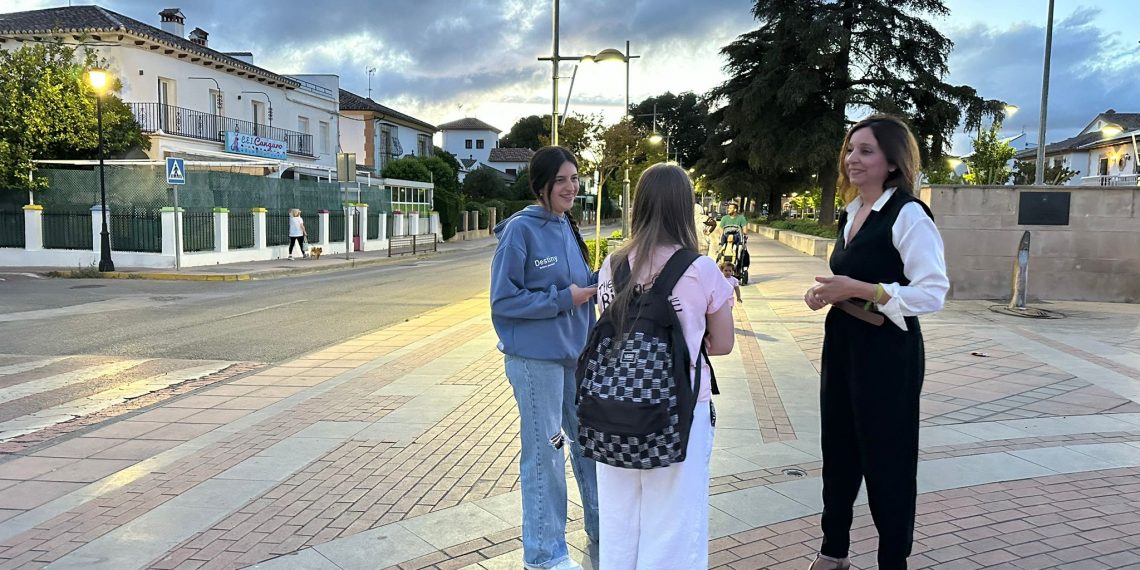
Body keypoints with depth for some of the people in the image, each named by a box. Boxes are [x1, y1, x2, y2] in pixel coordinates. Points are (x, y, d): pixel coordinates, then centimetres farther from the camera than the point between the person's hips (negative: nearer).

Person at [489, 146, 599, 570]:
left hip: (575, 352, 7)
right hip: (535, 357, -7)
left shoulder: (567, 227, 8)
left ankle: (603, 527, 39)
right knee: (544, 453, 4)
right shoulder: (521, 229, -14)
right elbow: (504, 299, -15)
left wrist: (597, 282, -4)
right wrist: (563, 298, -18)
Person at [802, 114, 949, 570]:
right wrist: (825, 292, 3)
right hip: (842, 344, 8)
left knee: (886, 459, 7)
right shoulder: (851, 213, 10)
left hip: (887, 353, -8)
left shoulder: (908, 215, -16)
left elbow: (932, 294, -21)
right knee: (838, 451, 18)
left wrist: (858, 290, -23)